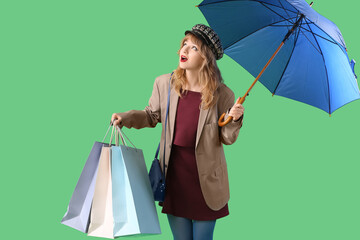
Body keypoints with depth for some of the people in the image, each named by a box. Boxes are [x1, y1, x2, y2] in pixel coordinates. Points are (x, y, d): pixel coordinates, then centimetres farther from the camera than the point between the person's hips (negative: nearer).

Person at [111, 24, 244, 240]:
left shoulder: (221, 94, -13)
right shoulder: (164, 84, -5)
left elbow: (227, 139, -4)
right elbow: (152, 116, 10)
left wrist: (234, 120, -24)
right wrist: (125, 118, -5)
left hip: (205, 181, -2)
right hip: (174, 175, 3)